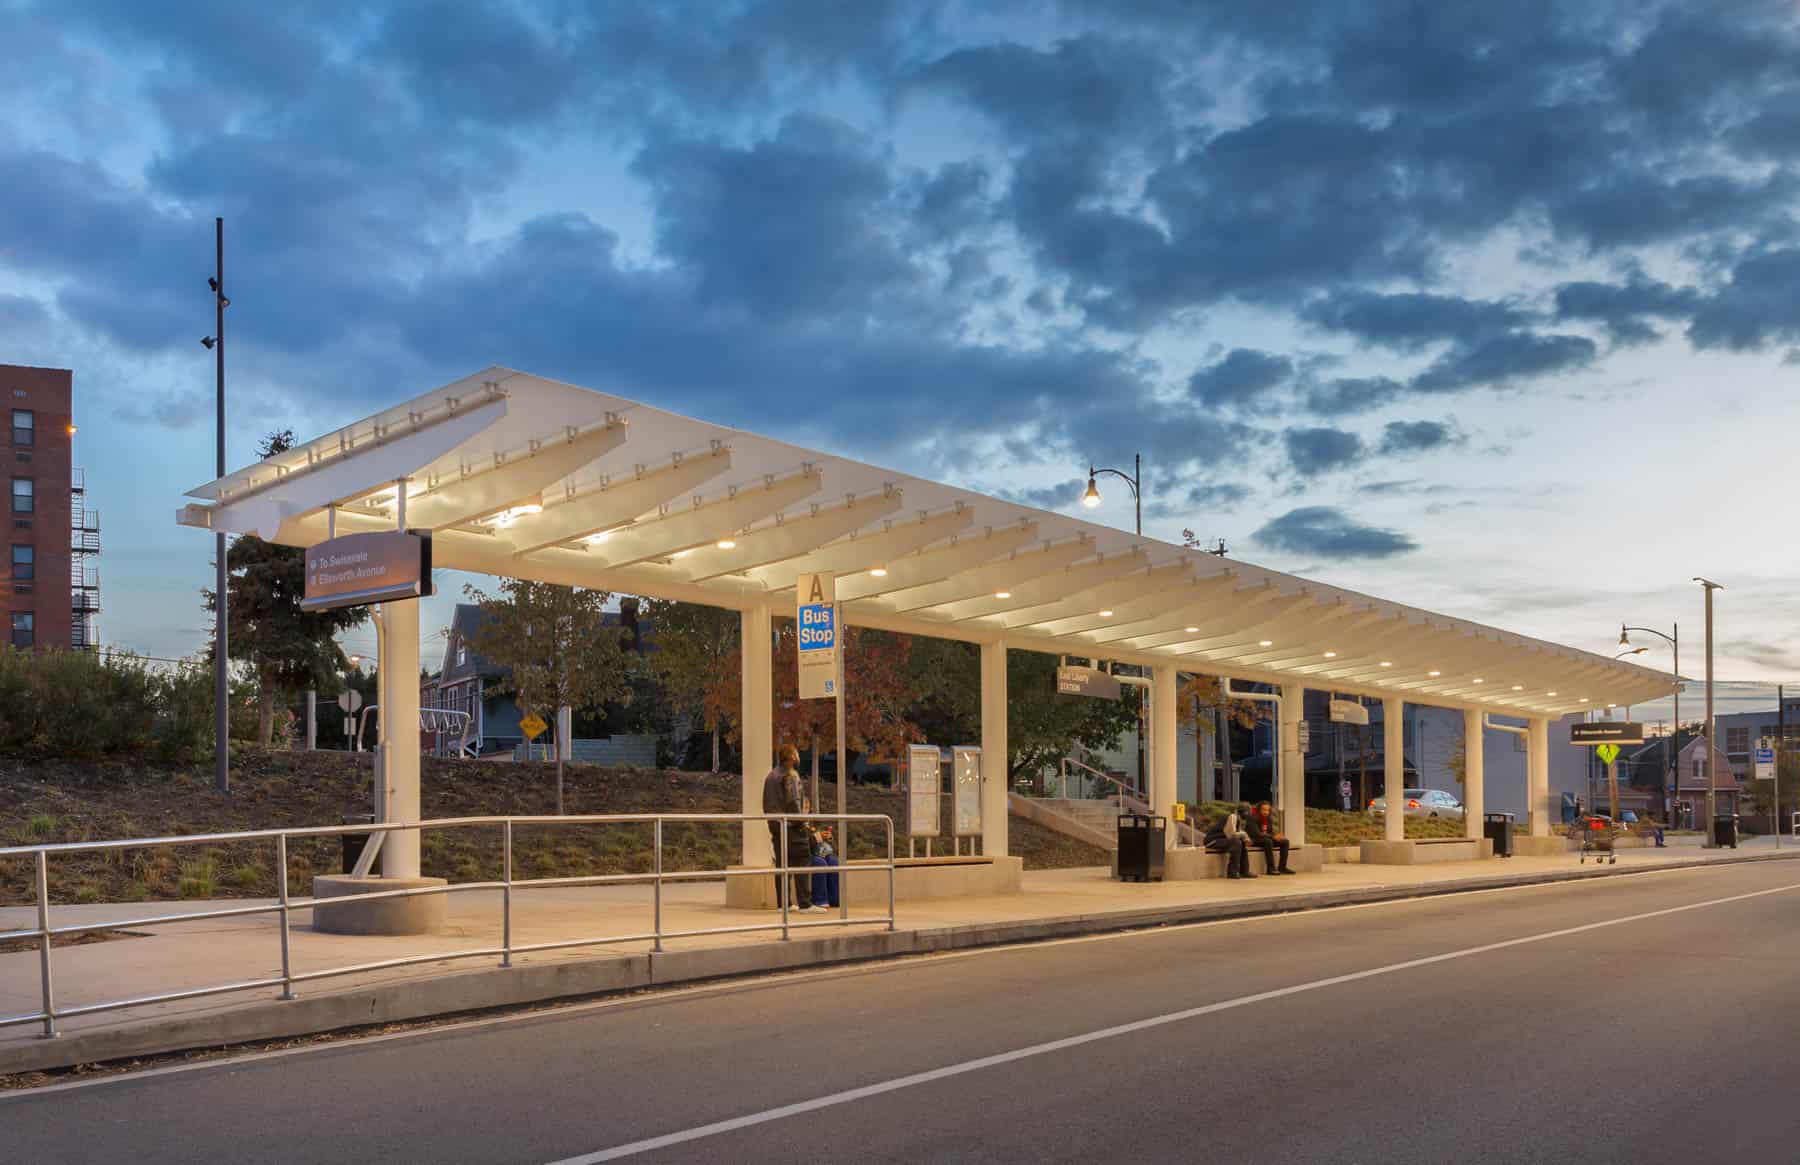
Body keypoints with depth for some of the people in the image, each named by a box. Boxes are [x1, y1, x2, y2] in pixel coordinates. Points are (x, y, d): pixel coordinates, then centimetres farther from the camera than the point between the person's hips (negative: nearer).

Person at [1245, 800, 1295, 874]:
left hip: (1266, 839, 8)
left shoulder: (1269, 818, 4)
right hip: (1254, 840, -8)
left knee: (1285, 841, -9)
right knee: (1268, 841, -37)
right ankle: (1270, 868, -33)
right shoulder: (1253, 818, -19)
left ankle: (1282, 867, -12)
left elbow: (1271, 831, 9)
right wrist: (1273, 837, -30)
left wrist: (1277, 835, -16)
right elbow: (1256, 833, -27)